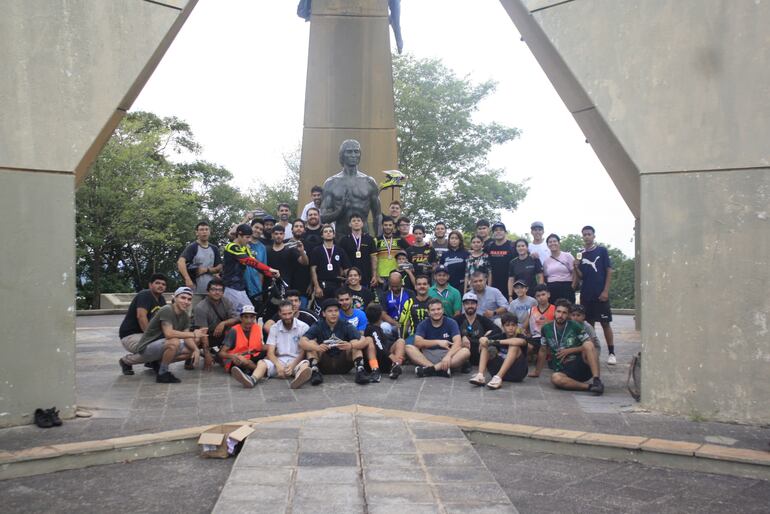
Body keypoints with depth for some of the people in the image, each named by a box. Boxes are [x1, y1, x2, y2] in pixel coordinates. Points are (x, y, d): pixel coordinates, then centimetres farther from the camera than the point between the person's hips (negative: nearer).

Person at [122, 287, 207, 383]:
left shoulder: (185, 316, 3)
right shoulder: (166, 310, -22)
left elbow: (186, 337, 2)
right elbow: (169, 334, -34)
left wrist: (196, 349, -17)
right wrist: (193, 334, -30)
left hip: (160, 346, 9)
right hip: (147, 347, -9)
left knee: (192, 350, 4)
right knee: (174, 342, -33)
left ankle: (158, 363, 15)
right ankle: (162, 374, -14)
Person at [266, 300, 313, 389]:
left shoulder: (303, 327, 0)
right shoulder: (274, 328, 8)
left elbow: (304, 351, -5)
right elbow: (270, 352, 1)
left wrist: (293, 365, -23)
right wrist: (278, 365, -21)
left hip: (297, 361, -2)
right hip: (279, 361, 2)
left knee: (305, 364, -36)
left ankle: (298, 378, -71)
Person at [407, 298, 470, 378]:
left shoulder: (451, 323, 0)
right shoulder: (423, 324, 4)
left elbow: (458, 342, -14)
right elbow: (417, 342, -11)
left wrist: (448, 356, -33)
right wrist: (438, 342, -19)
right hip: (427, 356, 1)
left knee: (466, 351, -28)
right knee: (409, 348, -23)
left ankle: (430, 369, -37)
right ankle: (442, 369, -37)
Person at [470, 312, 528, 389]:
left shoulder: (520, 337, -4)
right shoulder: (500, 336, 8)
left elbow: (520, 341, -30)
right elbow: (482, 339, -1)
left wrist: (498, 342, -26)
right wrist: (483, 340, -27)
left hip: (516, 372, -4)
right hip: (499, 369, 4)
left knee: (514, 346, -26)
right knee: (485, 346, -5)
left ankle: (498, 377, -38)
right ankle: (481, 376, -25)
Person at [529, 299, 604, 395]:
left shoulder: (575, 326, 0)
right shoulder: (546, 328, 5)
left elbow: (589, 346, -1)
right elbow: (543, 351, 16)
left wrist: (569, 350, -10)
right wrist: (537, 372, 20)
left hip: (581, 365, -1)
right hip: (564, 370, 1)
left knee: (588, 344, -29)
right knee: (555, 378, -35)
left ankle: (597, 380, -35)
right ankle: (588, 386, -31)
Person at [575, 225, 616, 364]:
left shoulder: (602, 251, -1)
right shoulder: (580, 254, 8)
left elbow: (609, 271, -4)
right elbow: (580, 276, 9)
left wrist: (606, 291, -11)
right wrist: (576, 267, -12)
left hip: (600, 294, -4)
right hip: (586, 294, 4)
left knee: (605, 323, -2)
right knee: (589, 324, 8)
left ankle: (611, 353, 2)